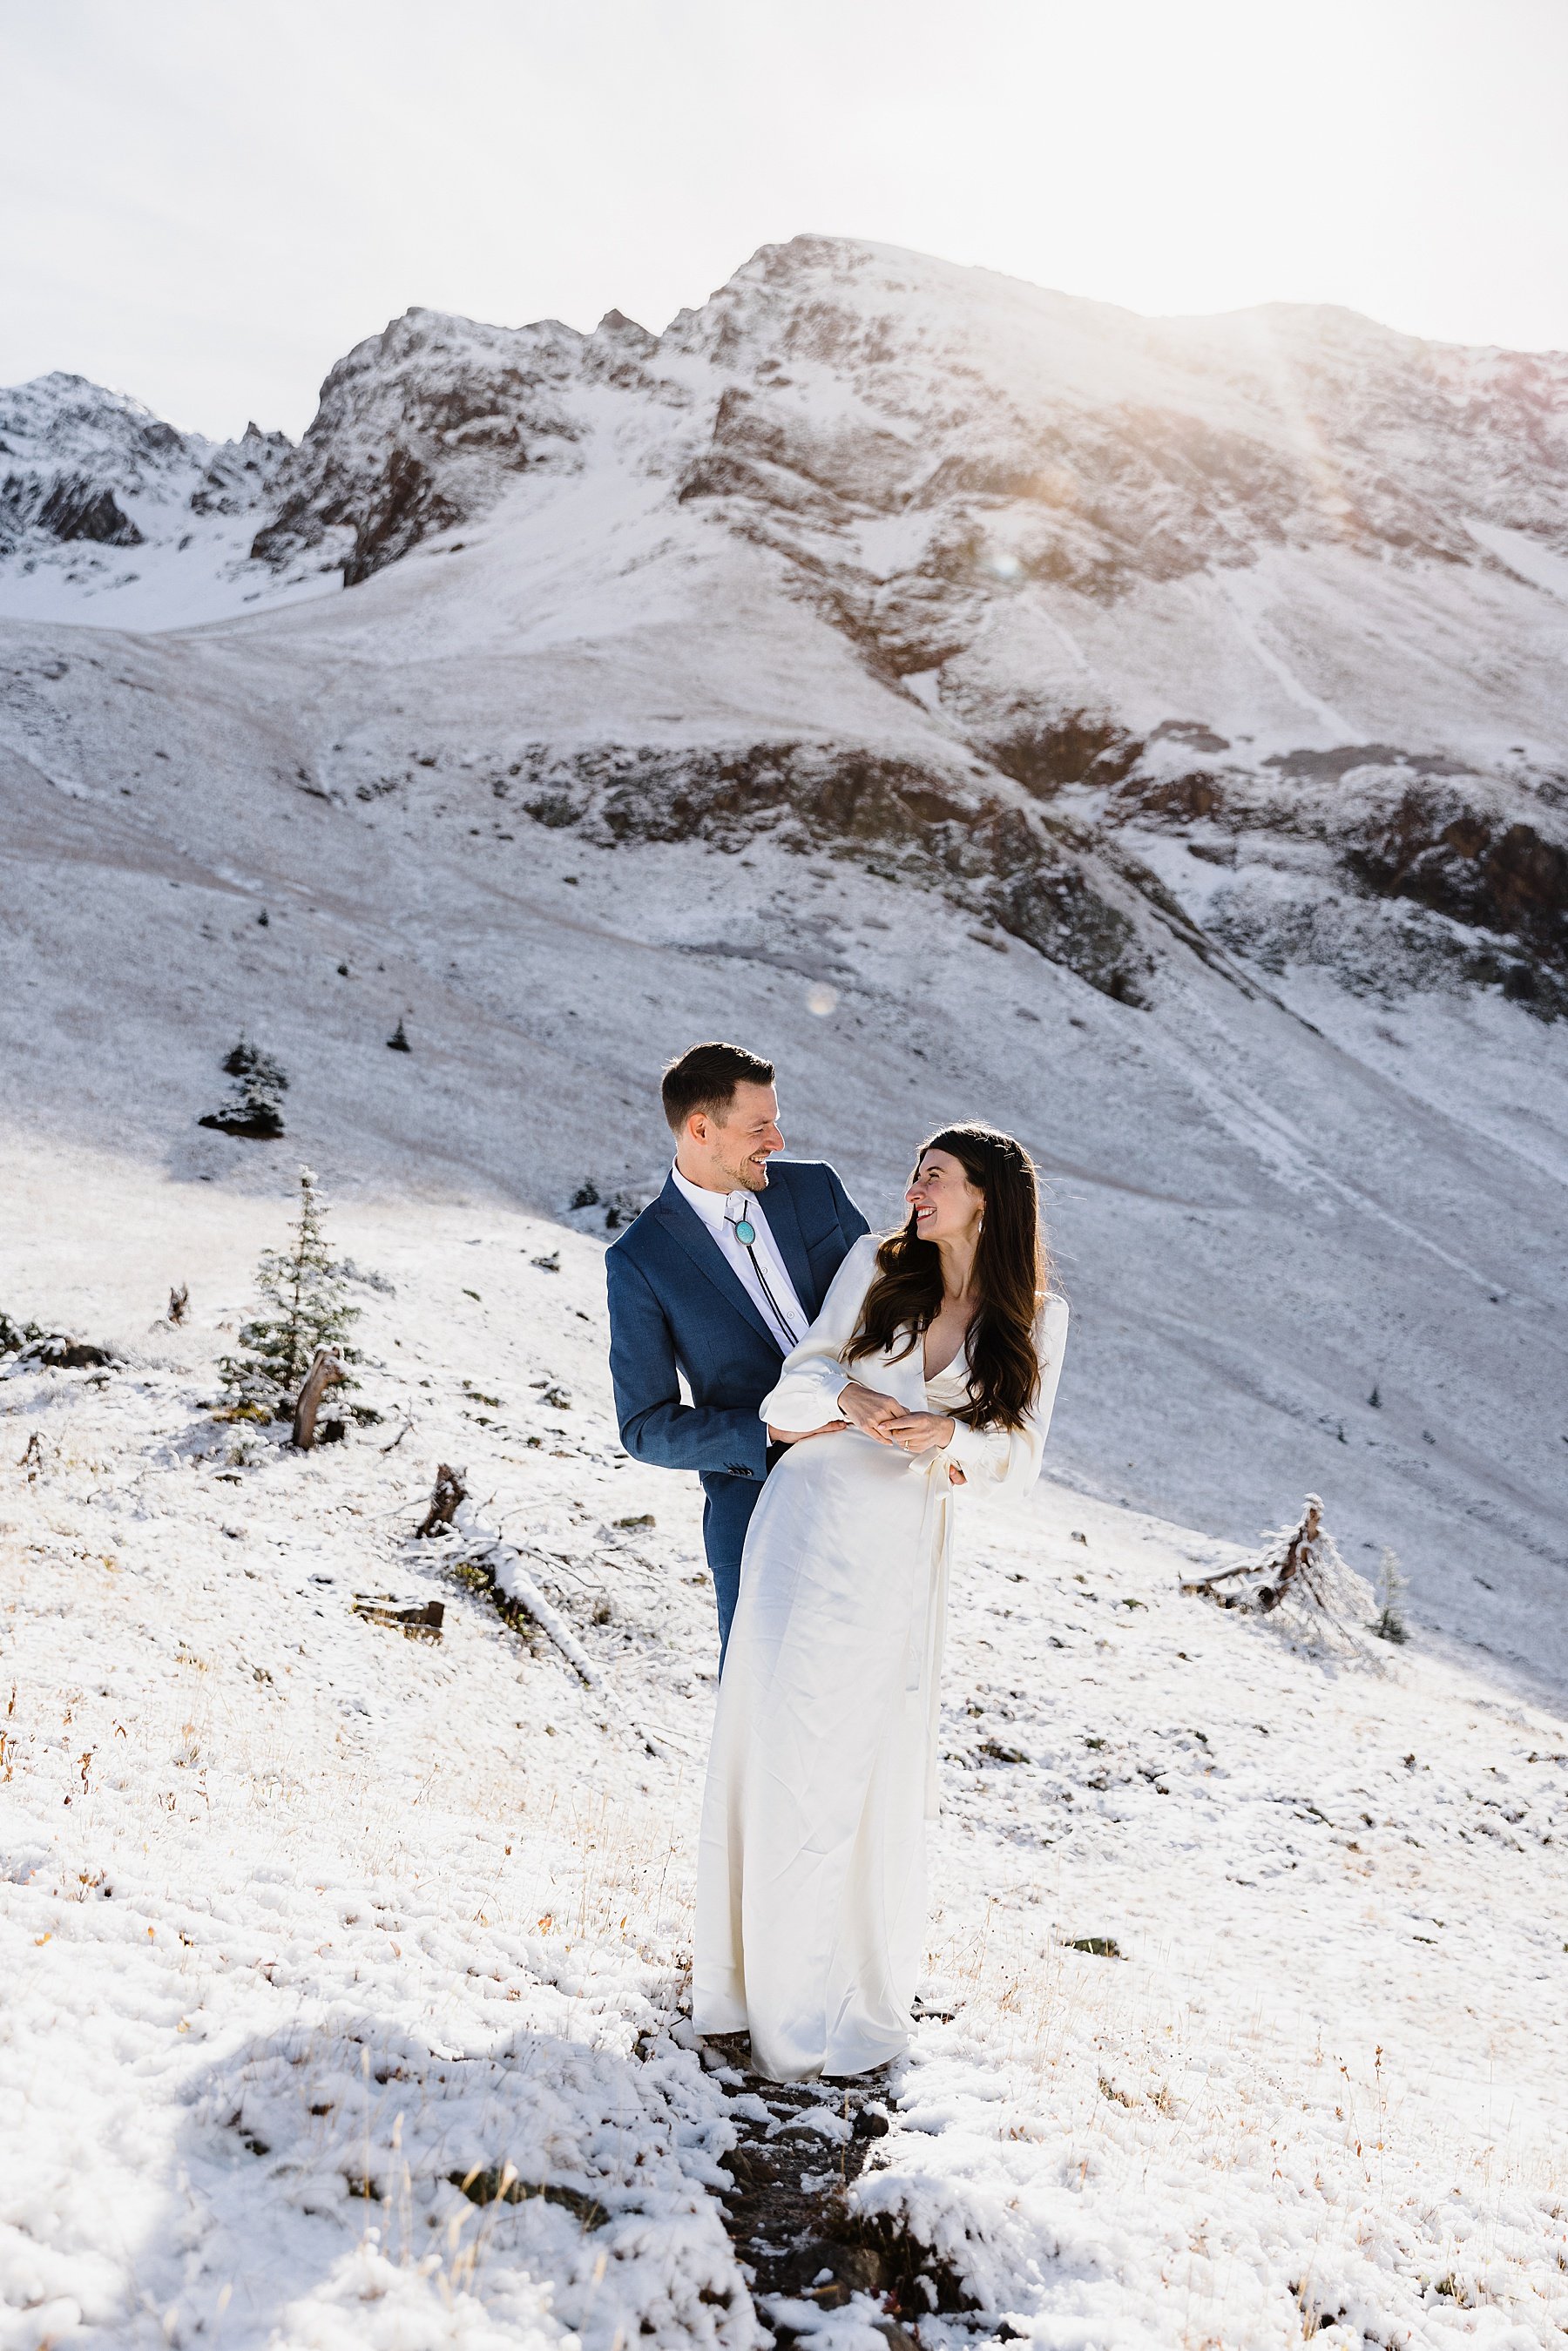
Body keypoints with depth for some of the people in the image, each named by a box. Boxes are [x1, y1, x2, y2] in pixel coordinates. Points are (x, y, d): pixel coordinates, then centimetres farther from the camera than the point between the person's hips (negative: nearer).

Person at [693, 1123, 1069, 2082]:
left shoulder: (1036, 1319, 1)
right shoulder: (876, 1266, 1)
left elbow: (1021, 1456, -4)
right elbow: (800, 1375, 0)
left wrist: (950, 1438, -24)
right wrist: (844, 1397, -23)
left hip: (905, 1558, 0)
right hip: (810, 1528, 0)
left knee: (882, 1770, 8)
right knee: (794, 1758, 3)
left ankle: (866, 1978, 30)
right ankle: (787, 2000, 18)